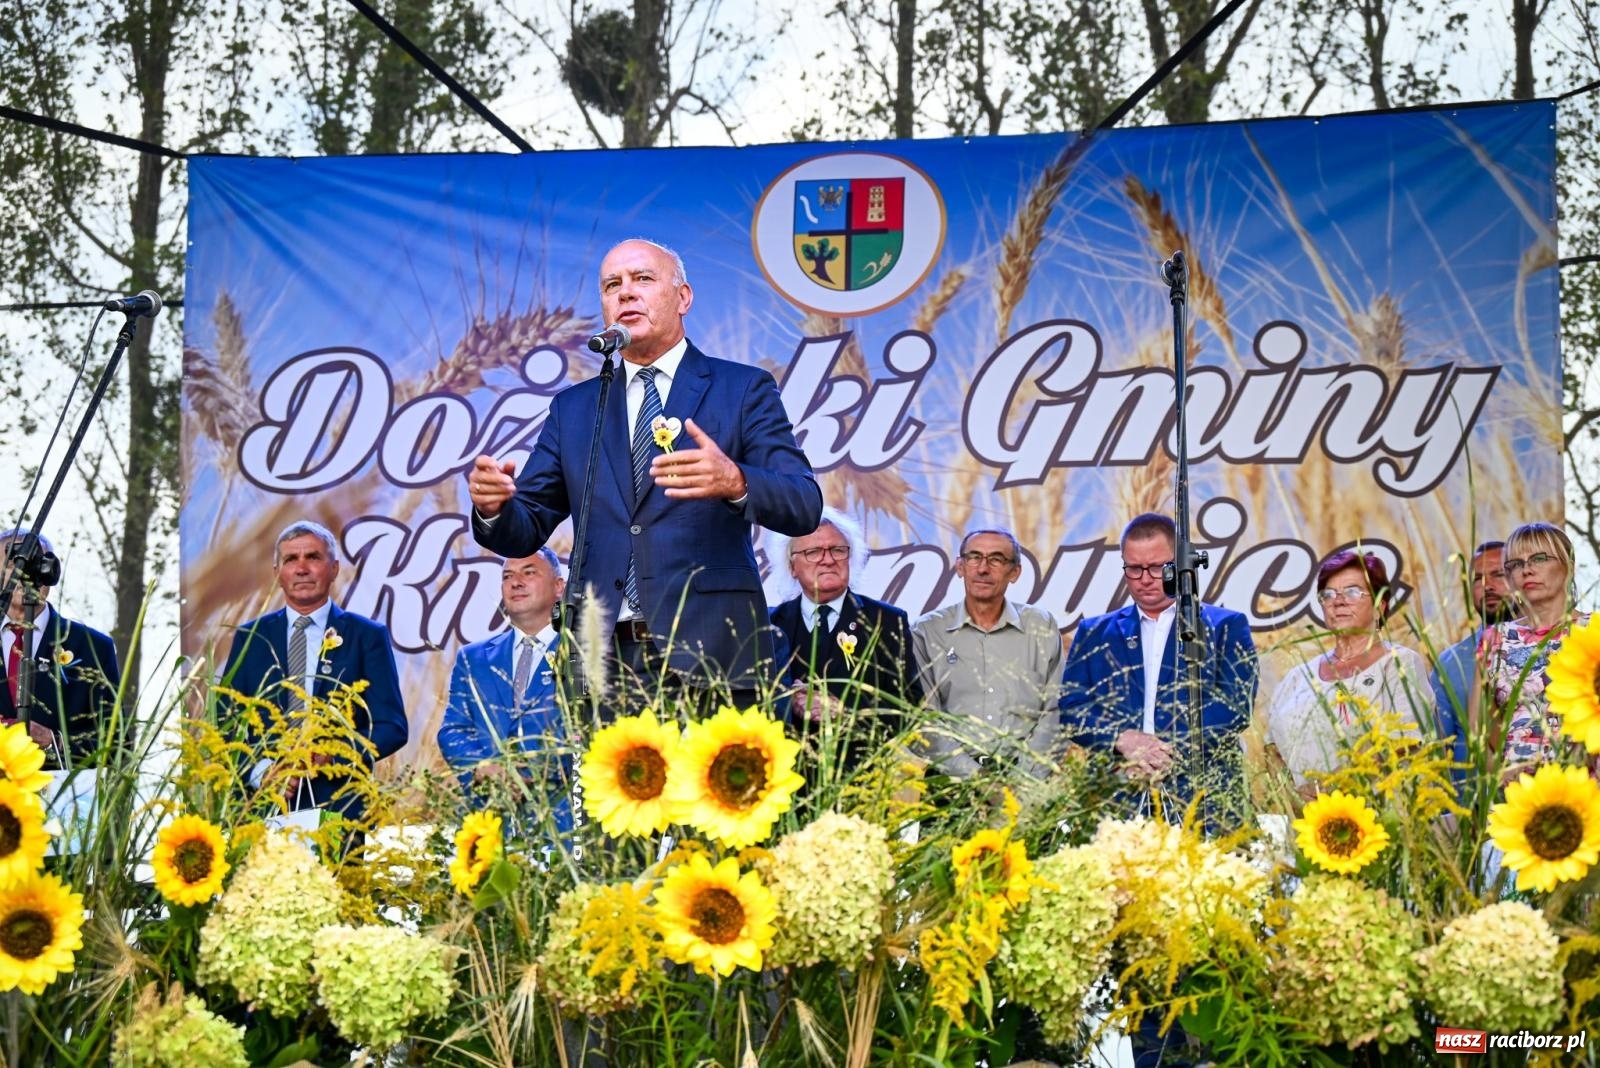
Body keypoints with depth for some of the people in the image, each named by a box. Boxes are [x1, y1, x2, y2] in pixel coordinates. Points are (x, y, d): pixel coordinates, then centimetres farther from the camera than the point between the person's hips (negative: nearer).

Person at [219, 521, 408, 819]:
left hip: (340, 806, -1)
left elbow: (392, 727, 2)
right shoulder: (250, 638, 13)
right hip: (264, 805, 1)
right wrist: (260, 772, -9)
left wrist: (334, 756, -14)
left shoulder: (368, 636, 7)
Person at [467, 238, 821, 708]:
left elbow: (805, 507, -3)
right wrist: (493, 506, -9)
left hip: (710, 656, -2)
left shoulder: (744, 390, 8)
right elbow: (526, 532, 15)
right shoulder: (573, 408, 19)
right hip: (602, 663, 3)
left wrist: (735, 482, -24)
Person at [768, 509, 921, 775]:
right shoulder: (770, 624, 16)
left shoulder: (888, 622, 12)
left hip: (863, 766, -2)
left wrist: (846, 713, -12)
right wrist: (788, 703, -10)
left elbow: (910, 704, 3)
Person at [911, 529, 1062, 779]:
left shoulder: (1043, 627, 12)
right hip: (954, 776, -1)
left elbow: (1054, 712, 7)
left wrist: (1024, 775, -7)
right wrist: (973, 776, -11)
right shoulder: (926, 632, 9)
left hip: (1023, 774, 1)